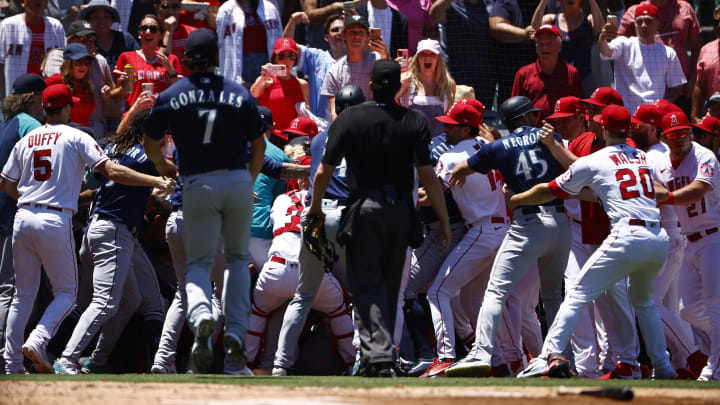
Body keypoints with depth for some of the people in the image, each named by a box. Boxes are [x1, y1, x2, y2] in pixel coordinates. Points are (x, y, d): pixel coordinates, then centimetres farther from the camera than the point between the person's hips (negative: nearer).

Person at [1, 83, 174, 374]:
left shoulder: (26, 141, 14)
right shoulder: (76, 137, 0)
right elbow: (112, 172, -10)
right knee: (66, 292, 6)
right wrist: (155, 181, -9)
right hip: (55, 222, -5)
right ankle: (38, 341, -18)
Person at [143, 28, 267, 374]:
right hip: (238, 181, 1)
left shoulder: (171, 97, -1)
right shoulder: (239, 94, 1)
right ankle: (235, 331, 4)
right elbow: (259, 145, 6)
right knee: (237, 257, 19)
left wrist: (162, 167, 27)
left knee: (198, 263, 6)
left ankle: (201, 315, -26)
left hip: (198, 186, -1)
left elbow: (150, 143, 6)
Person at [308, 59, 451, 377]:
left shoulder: (349, 119, -3)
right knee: (390, 287, 15)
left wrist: (315, 207, 13)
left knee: (365, 285, -4)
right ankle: (382, 356, 22)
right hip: (401, 212, 2)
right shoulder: (414, 122, -1)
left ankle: (379, 354, -24)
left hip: (364, 210, -2)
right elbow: (428, 176, -6)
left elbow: (324, 171, -4)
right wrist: (444, 219, 1)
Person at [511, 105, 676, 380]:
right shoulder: (644, 158, 22)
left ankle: (552, 355, -17)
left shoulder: (593, 162, 6)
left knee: (578, 295, -2)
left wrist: (514, 200, 32)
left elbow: (549, 191, 15)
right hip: (660, 240, 6)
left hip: (628, 238, -6)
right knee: (643, 300, 28)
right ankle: (662, 367, 23)